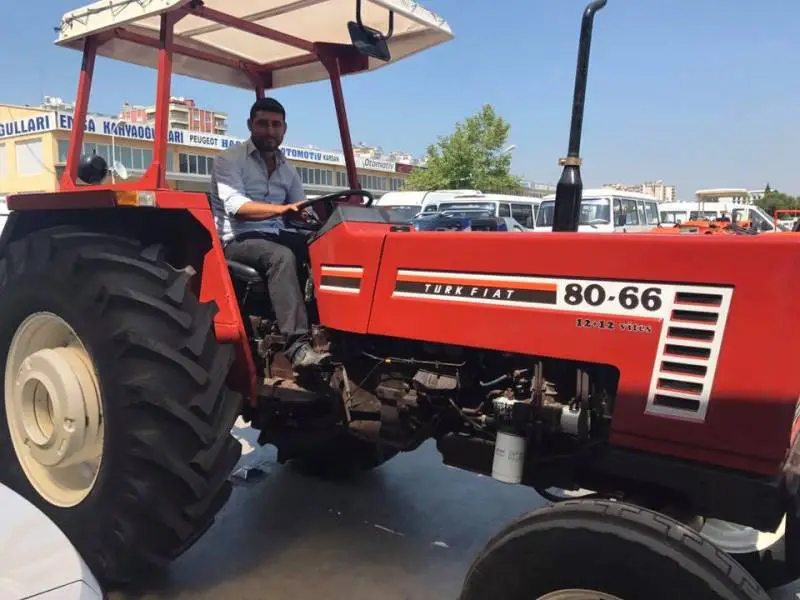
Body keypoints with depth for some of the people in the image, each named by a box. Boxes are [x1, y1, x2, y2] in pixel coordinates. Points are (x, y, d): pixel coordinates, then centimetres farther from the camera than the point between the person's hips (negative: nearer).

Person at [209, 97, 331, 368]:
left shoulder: (287, 169, 17)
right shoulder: (229, 159, -4)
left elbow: (300, 211, 12)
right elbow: (236, 207, -20)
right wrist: (282, 209, -35)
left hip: (275, 235, 6)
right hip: (238, 239, -6)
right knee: (282, 257, -36)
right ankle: (298, 344, -41)